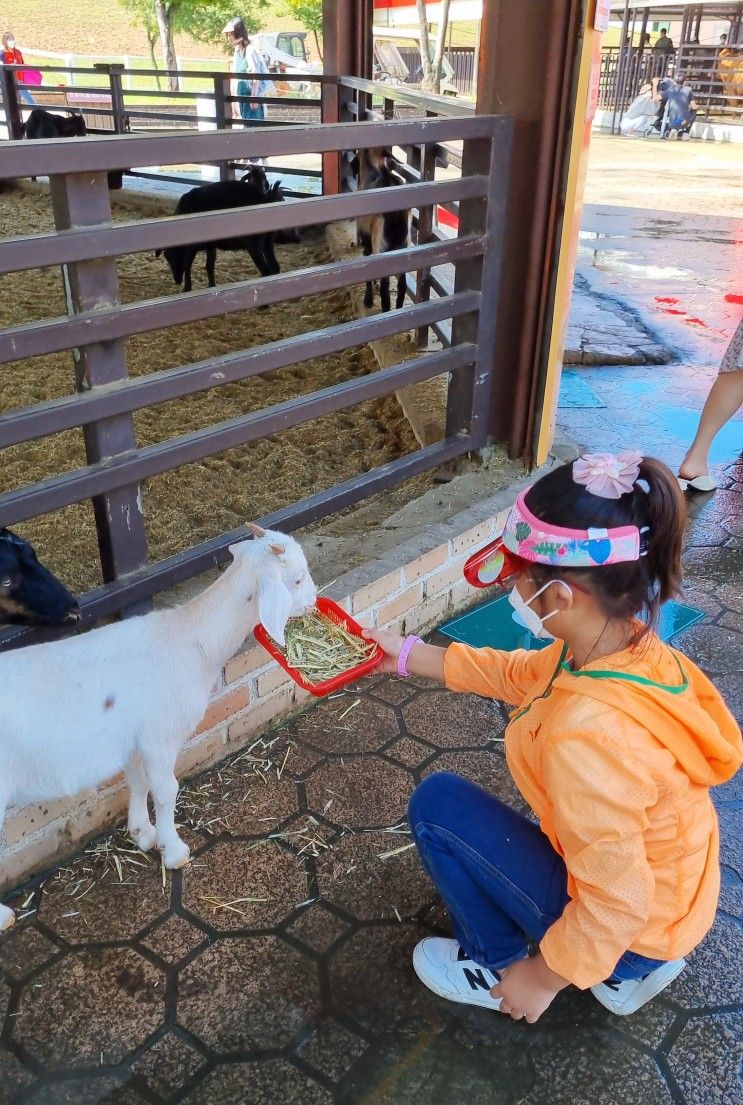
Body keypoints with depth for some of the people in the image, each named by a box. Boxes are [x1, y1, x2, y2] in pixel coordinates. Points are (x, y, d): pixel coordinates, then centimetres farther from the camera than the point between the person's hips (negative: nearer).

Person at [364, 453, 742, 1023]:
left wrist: (544, 978, -12)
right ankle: (625, 969, 25)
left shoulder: (587, 735, -39)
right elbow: (520, 675, 5)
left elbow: (615, 906, -29)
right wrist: (411, 655, 9)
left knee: (438, 804, -7)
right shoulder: (630, 645, -13)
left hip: (625, 928, -8)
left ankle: (496, 966, 14)